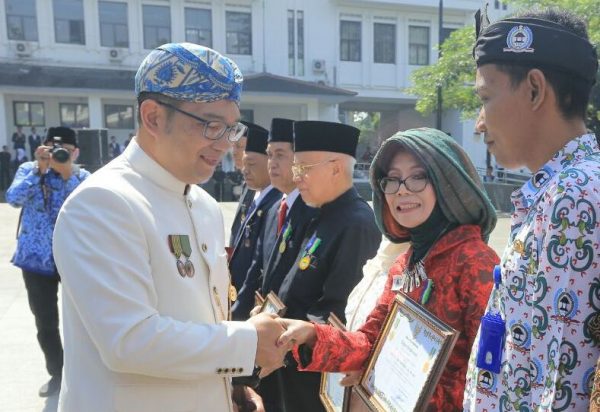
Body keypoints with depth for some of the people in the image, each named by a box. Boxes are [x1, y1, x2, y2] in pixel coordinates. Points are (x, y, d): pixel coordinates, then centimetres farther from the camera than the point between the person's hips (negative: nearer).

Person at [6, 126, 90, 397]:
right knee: (45, 323, 12)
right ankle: (57, 373, 31)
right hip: (37, 258, 1)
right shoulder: (29, 169, 0)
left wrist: (67, 174, -24)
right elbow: (14, 199, -17)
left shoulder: (83, 177, -2)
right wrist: (39, 168, -21)